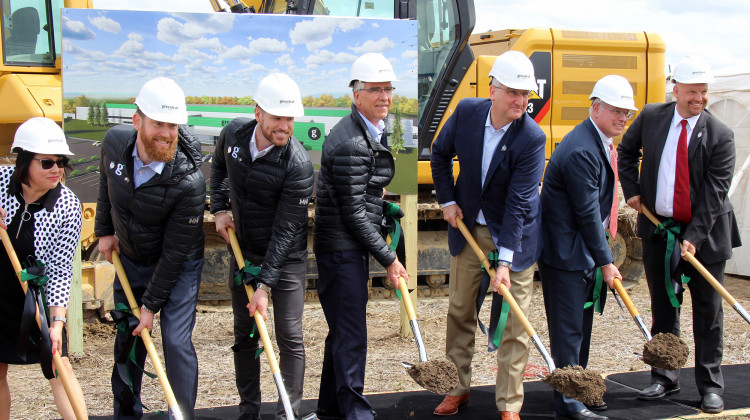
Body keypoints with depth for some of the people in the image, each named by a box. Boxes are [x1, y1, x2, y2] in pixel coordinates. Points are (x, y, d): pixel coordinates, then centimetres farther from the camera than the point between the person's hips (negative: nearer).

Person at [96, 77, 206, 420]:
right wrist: (104, 230, 11)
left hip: (178, 267, -5)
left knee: (176, 342, -9)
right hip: (129, 259, 5)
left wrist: (151, 304, -18)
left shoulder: (188, 182, -32)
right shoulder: (115, 142, -17)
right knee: (127, 338, 15)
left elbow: (174, 253, -24)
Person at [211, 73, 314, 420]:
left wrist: (265, 285, -25)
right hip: (243, 251, 5)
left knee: (289, 336, -4)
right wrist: (219, 208, 6)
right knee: (244, 334, 11)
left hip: (286, 258, -5)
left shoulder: (298, 164, -24)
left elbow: (285, 230, -24)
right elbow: (219, 166, 17)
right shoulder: (233, 133, -9)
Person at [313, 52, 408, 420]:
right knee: (351, 334, -6)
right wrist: (389, 259, -16)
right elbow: (353, 214, -20)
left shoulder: (376, 131, 11)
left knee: (343, 330, 18)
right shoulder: (350, 143, -21)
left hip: (354, 247, 10)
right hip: (341, 247, -10)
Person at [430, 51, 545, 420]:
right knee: (459, 311, 12)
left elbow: (518, 203, -24)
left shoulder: (532, 138, -21)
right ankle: (457, 388, 29)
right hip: (468, 228, 4)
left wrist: (504, 261, -27)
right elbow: (440, 155, 9)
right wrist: (447, 200, 1)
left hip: (514, 235, -4)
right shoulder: (466, 112, -10)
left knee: (513, 323, 0)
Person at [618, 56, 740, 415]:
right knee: (663, 307, 10)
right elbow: (626, 151, 17)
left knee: (708, 310, 4)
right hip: (658, 227, 3)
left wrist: (694, 237, -20)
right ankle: (664, 379, 21)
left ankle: (710, 386, 14)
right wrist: (632, 190, 5)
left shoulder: (720, 136, -11)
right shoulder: (651, 117, -1)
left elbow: (715, 192, -14)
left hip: (705, 233, -3)